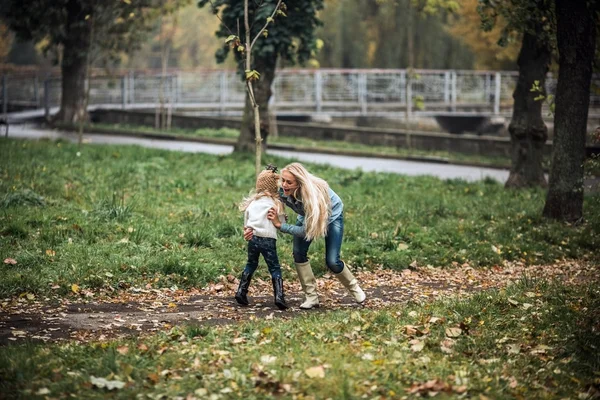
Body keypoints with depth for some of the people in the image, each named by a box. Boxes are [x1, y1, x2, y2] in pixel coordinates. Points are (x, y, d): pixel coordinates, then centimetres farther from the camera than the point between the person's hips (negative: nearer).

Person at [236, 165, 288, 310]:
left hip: (252, 237, 4)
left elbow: (245, 222, 13)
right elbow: (282, 225, 2)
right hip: (268, 239, -4)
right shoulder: (275, 203, -1)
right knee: (275, 268, 4)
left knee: (251, 265, 23)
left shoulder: (251, 201, 10)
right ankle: (279, 297, -8)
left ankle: (241, 292, 17)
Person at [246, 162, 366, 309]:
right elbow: (268, 212, -11)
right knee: (298, 253, -14)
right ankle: (311, 296, -2)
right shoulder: (281, 191, -29)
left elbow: (306, 230, -38)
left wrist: (280, 225, -42)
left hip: (331, 215, -5)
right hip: (306, 216, 5)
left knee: (332, 261, -11)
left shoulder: (314, 194, -43)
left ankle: (353, 286, 18)